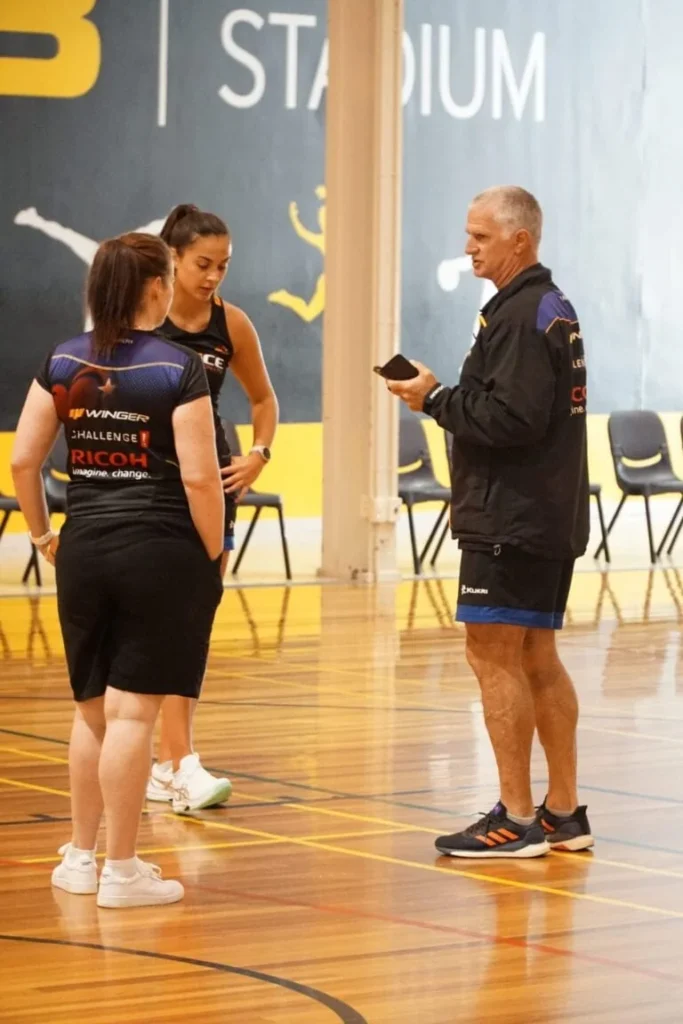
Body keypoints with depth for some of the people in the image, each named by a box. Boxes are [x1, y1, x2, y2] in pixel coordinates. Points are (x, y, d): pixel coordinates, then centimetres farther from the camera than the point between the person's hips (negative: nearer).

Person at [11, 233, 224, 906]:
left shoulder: (63, 364, 4)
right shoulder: (178, 369, -10)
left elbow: (22, 460, 3)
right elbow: (199, 477, -14)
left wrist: (42, 533, 15)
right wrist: (214, 554, -2)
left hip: (84, 548, 5)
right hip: (160, 549, -5)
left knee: (91, 707, 17)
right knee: (131, 711, -2)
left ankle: (80, 857, 26)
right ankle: (121, 870, 2)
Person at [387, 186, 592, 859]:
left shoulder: (520, 315, -15)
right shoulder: (554, 308, 17)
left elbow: (511, 418, -23)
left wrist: (436, 399, -12)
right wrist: (444, 397, 10)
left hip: (512, 519, -10)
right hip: (553, 518, 11)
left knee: (493, 655, -7)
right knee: (536, 658, 14)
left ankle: (517, 821, -6)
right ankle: (563, 814, 17)